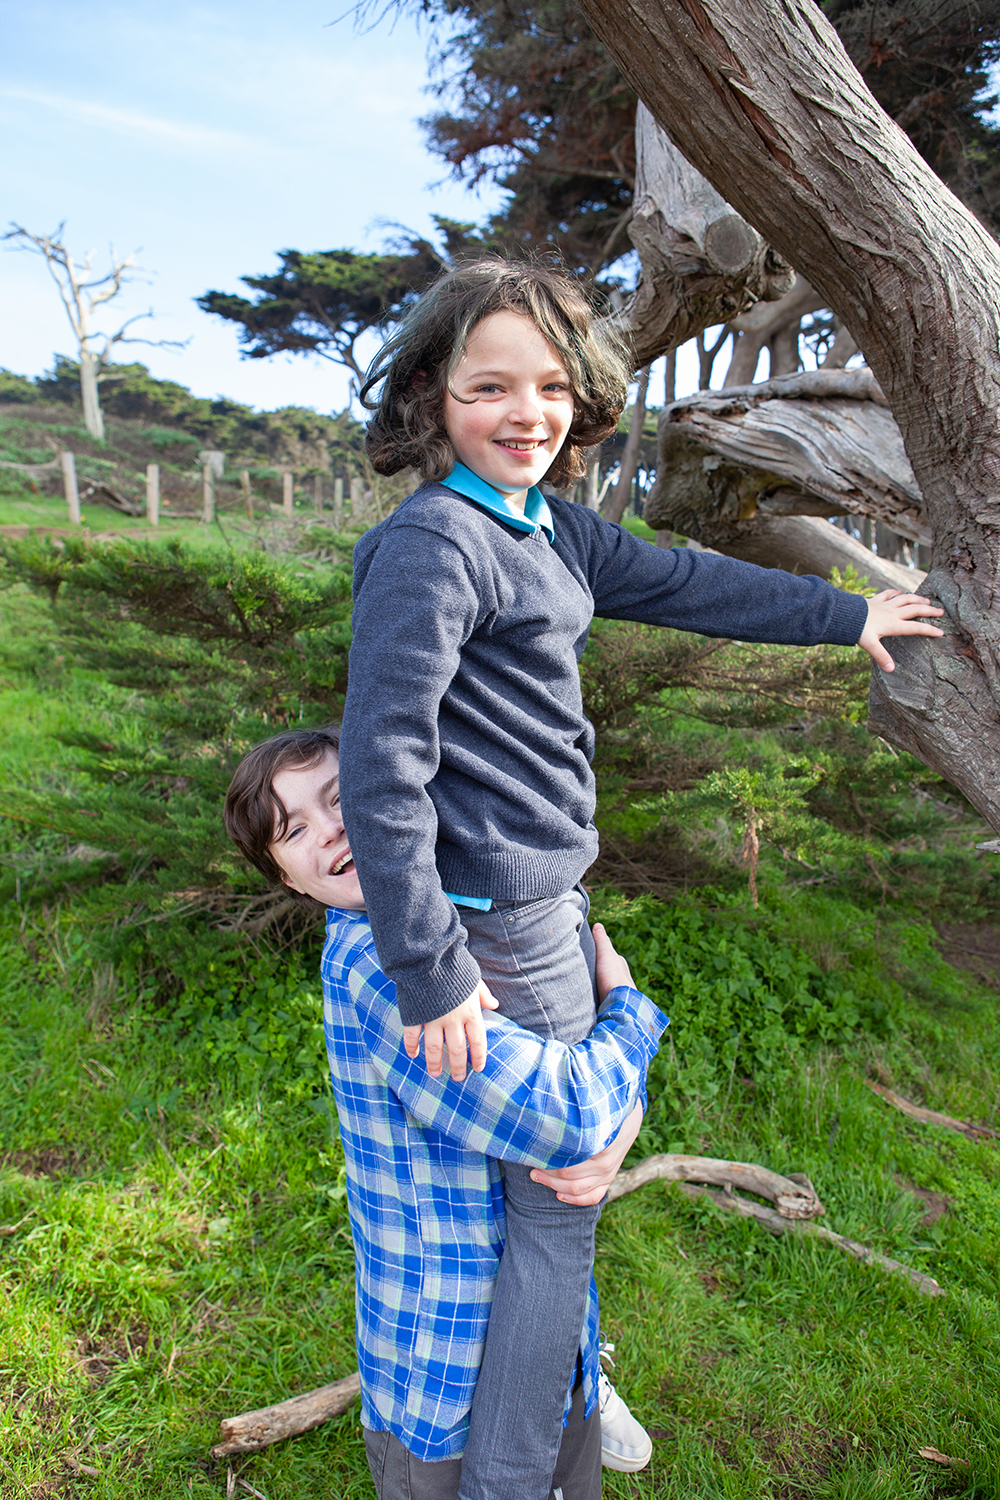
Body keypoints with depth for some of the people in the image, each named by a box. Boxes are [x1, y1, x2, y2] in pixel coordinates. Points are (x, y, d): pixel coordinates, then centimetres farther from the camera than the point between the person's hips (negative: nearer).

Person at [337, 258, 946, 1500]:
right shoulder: (430, 547, -20)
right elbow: (381, 769, -23)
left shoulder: (548, 528, 8)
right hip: (499, 918, -9)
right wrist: (429, 972, -21)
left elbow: (686, 584, 20)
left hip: (551, 895, 9)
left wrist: (842, 616, 29)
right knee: (555, 1203, 4)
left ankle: (569, 1380, 51)